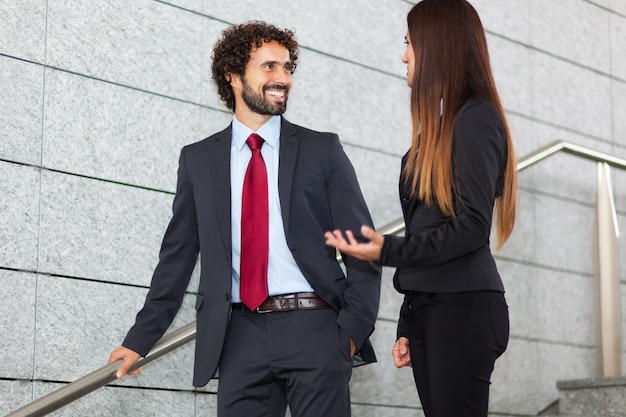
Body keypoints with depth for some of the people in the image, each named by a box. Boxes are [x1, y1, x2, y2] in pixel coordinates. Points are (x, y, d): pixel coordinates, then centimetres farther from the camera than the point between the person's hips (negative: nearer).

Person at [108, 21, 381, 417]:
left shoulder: (322, 150, 7)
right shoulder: (199, 160, 11)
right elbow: (178, 254, 14)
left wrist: (354, 328, -8)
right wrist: (141, 339, 11)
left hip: (313, 328, -1)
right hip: (241, 336, 1)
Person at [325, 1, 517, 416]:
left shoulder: (476, 118, -7)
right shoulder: (437, 125, 19)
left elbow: (473, 226, -14)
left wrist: (390, 250, -24)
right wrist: (408, 326, 15)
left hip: (463, 306, -8)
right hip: (426, 305, 8)